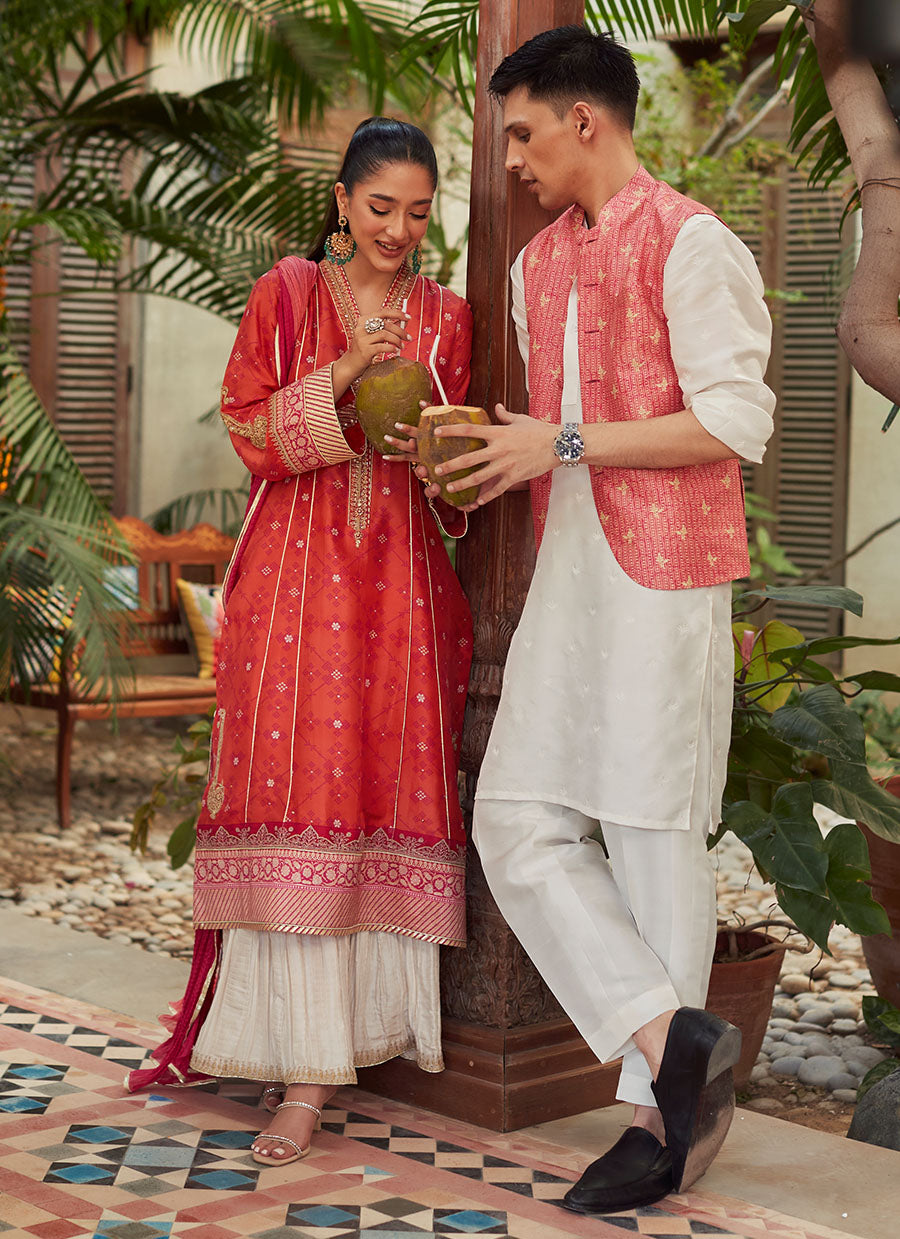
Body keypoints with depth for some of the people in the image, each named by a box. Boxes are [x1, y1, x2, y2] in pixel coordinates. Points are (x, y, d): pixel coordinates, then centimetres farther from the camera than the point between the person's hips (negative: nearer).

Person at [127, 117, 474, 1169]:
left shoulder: (446, 317, 12)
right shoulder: (285, 294, 7)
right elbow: (250, 431, 1)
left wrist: (427, 447, -9)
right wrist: (343, 374, -12)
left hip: (401, 581, 2)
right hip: (295, 572, -2)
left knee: (385, 795, -3)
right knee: (297, 798, -9)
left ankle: (359, 1025, 5)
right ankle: (305, 1071, -7)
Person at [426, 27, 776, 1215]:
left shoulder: (689, 243, -6)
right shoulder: (537, 266, 19)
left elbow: (737, 420, -14)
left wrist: (568, 445, -14)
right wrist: (477, 452, 7)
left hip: (665, 577, -8)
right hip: (565, 572, 8)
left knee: (652, 830, -3)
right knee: (522, 823, -2)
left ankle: (660, 1111, 5)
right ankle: (673, 1036, -1)